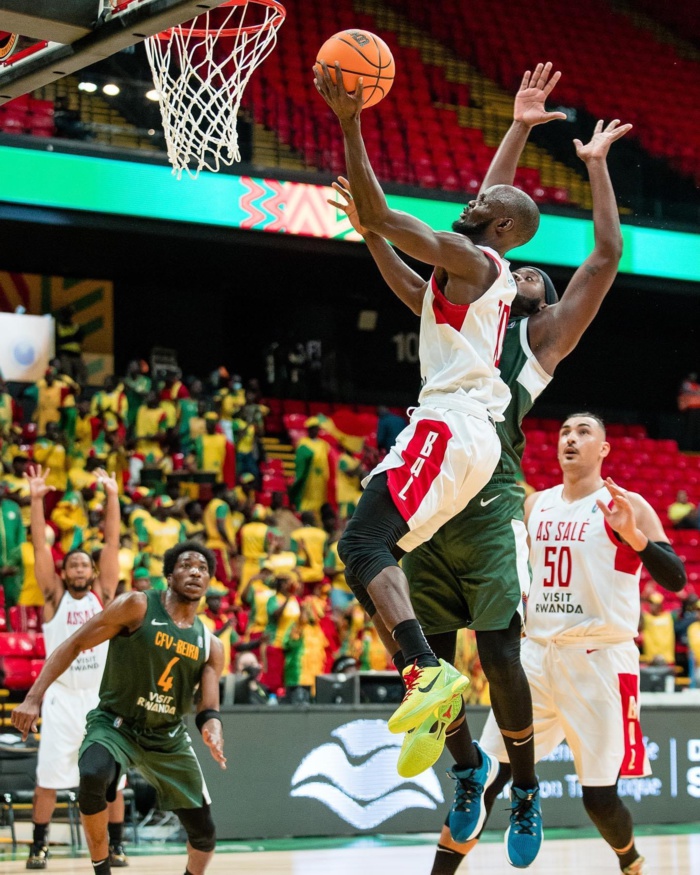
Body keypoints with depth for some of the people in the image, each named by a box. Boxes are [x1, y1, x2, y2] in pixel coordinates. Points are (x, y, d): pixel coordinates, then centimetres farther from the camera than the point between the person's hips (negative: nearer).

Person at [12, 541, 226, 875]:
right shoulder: (137, 607, -11)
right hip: (114, 725, -5)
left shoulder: (209, 644, 3)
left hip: (168, 737, 5)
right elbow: (75, 645, -10)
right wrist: (34, 697, -18)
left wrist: (211, 728, -26)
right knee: (92, 779, -37)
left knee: (204, 833, 5)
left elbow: (208, 707, 0)